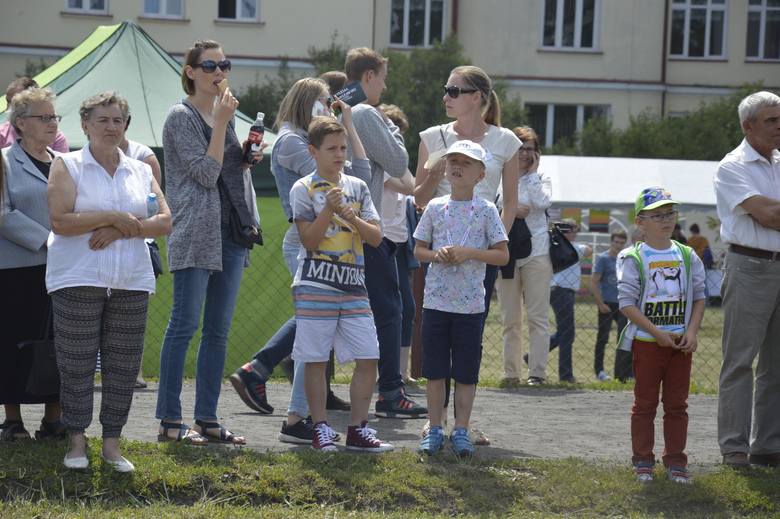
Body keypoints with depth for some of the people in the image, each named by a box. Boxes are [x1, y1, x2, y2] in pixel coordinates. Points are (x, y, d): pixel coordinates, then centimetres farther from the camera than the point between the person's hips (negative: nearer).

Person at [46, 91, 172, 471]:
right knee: (76, 363, -2)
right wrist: (112, 218, -14)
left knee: (123, 364, 4)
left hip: (131, 281, 4)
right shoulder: (67, 166, 2)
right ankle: (77, 441, 8)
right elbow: (60, 221, -11)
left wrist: (122, 230, -10)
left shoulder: (140, 171, 13)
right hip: (78, 279, -4)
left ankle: (112, 443, 13)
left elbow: (164, 222, 4)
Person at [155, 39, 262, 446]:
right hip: (195, 233, -8)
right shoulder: (181, 116, -6)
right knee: (184, 325, -8)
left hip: (230, 232, 8)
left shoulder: (224, 113, 17)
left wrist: (248, 160, 7)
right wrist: (222, 122, -13)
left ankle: (207, 419, 10)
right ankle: (169, 421, -6)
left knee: (218, 330, 7)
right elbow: (206, 173, -15)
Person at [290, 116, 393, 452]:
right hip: (315, 286, -4)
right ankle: (321, 430, 8)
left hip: (353, 286, 4)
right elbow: (309, 240, -8)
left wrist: (353, 219, -9)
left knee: (368, 358, 0)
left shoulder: (357, 187, 12)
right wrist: (329, 209, -18)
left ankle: (357, 429, 8)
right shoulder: (304, 189, -1)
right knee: (316, 359, -1)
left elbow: (376, 237, 7)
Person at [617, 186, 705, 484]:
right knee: (645, 402, 4)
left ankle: (675, 461, 14)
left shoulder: (688, 257, 5)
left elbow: (699, 297, 9)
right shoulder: (633, 259, -7)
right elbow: (627, 303, -11)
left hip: (681, 343, 3)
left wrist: (691, 332, -6)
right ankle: (643, 461, 11)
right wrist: (658, 333, -16)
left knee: (677, 404, 7)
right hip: (646, 342, -3)